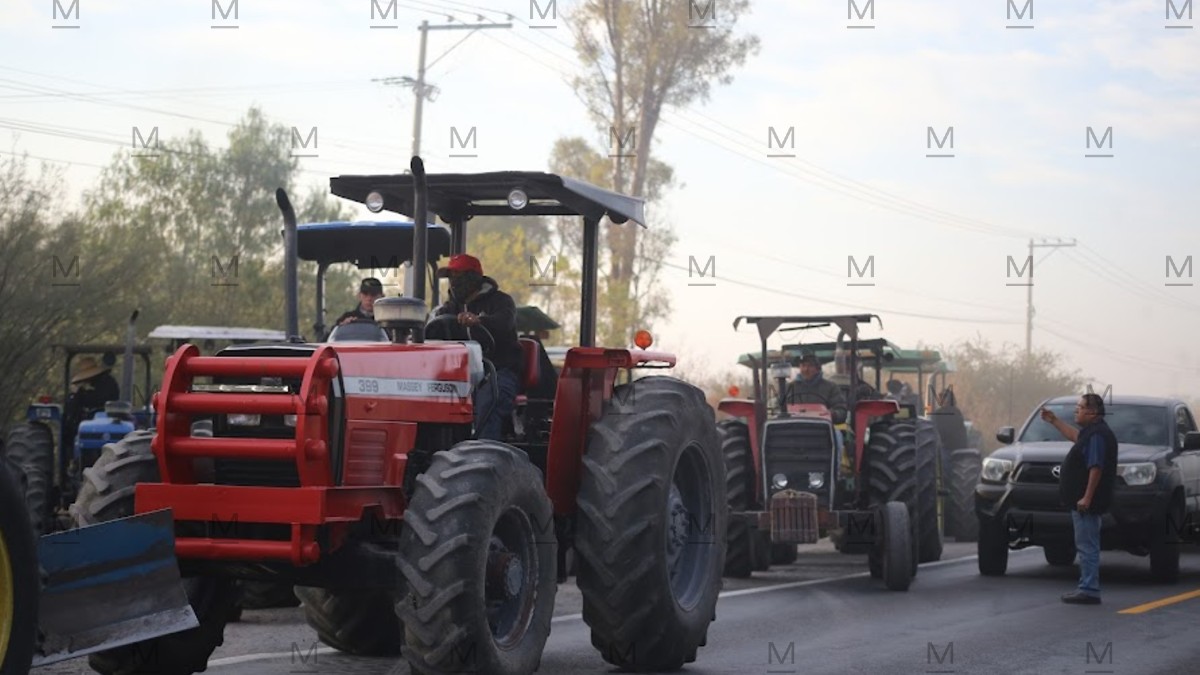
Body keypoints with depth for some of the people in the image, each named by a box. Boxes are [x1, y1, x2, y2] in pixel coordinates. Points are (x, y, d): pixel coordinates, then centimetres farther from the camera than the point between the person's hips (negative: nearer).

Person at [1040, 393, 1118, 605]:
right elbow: (1075, 436, 37)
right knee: (1086, 546, 14)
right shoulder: (1090, 432, 14)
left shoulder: (1098, 435, -18)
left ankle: (1089, 591, -7)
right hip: (1081, 500, 11)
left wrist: (1087, 497, -26)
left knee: (1087, 546, -8)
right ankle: (1087, 588, 20)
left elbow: (1096, 468, -24)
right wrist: (1054, 421, 41)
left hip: (1087, 502, -11)